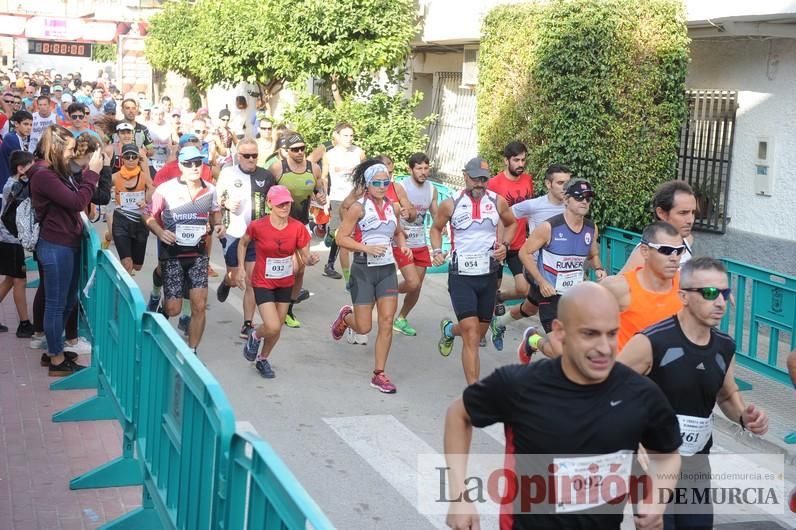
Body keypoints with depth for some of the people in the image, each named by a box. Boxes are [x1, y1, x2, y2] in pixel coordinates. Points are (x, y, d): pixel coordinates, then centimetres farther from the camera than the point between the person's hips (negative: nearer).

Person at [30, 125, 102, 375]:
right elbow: (77, 202, -23)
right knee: (56, 304, 0)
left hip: (68, 244, 10)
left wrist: (92, 172, 3)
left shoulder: (59, 172, 14)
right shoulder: (43, 175, -18)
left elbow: (77, 198, 11)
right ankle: (57, 361, 10)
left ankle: (54, 350, 29)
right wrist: (92, 173, -15)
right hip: (56, 247, -10)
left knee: (68, 301, 17)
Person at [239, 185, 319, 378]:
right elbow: (243, 243, 2)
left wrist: (312, 259, -31)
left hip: (285, 283, 4)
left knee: (277, 328, 14)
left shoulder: (298, 228, -13)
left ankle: (262, 359, 40)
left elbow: (305, 257, -9)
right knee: (273, 327, -15)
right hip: (263, 283, -3)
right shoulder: (257, 226, -19)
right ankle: (254, 336, 21)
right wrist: (241, 268, -3)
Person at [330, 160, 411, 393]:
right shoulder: (359, 207, -9)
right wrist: (367, 248, -22)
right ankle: (345, 316, 37)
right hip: (364, 269, -4)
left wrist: (403, 245, 2)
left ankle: (379, 374, 7)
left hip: (387, 269, 4)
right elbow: (341, 238, -12)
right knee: (363, 327, 1)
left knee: (387, 323, -2)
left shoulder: (392, 207, 7)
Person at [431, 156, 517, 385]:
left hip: (488, 275, 4)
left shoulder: (498, 202, -1)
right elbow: (436, 228, 12)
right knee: (471, 334, -13)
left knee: (480, 332, 16)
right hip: (461, 276, -3)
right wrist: (437, 251, -5)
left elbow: (511, 223, 18)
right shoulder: (450, 204, -6)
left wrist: (505, 245, 1)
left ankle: (449, 329, 50)